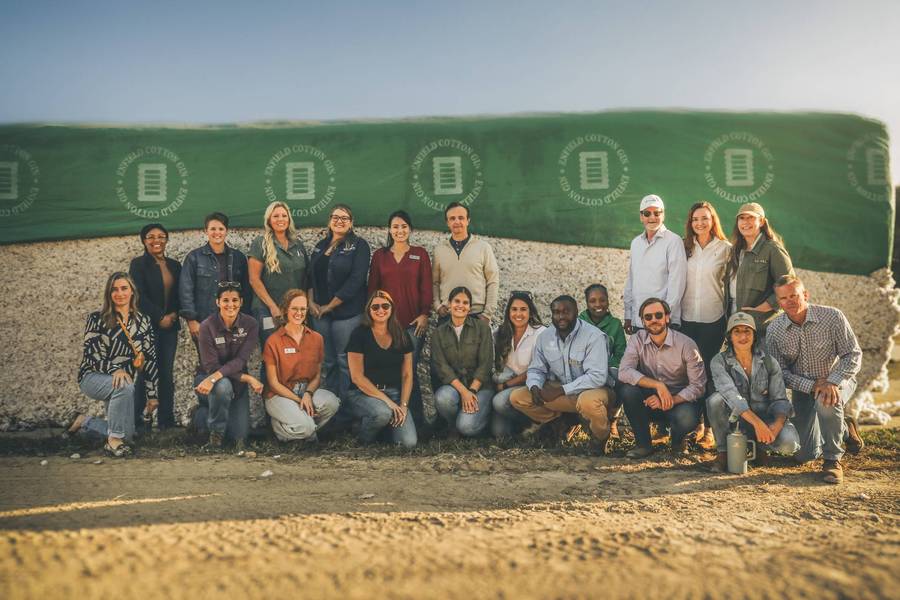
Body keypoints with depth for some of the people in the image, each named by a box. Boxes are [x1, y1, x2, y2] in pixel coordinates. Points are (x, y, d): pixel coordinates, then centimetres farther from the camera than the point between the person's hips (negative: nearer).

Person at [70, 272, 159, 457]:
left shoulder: (143, 322, 3)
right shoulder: (97, 319, -7)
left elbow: (150, 359, 2)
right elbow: (91, 355, -14)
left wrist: (152, 394, -1)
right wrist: (115, 369, -32)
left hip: (121, 380, 5)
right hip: (93, 377, -5)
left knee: (127, 433, -2)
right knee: (125, 387, -37)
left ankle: (84, 423, 24)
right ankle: (114, 440, -22)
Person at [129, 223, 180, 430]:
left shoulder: (174, 265, 15)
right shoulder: (138, 264, 1)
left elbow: (180, 295, 14)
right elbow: (139, 295, -7)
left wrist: (173, 314, -4)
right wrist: (160, 317, -10)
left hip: (170, 326, 4)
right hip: (147, 326, -4)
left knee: (167, 374, 3)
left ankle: (166, 420, 8)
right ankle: (136, 420, -2)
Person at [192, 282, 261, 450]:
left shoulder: (250, 324, -10)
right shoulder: (207, 326, -16)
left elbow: (240, 361, -19)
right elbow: (211, 366, -18)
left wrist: (214, 378, -36)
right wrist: (248, 378, -25)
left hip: (237, 384, 3)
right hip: (207, 378, -2)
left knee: (240, 435, -12)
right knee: (223, 385, -38)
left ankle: (204, 416, 19)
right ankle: (216, 432, -11)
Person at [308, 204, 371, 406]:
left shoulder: (359, 245, -3)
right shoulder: (321, 246, 16)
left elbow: (356, 280, -12)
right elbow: (311, 276, 17)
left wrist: (330, 306, -11)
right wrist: (311, 302, 0)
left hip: (347, 314, -5)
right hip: (319, 313, 5)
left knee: (345, 362, -3)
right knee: (327, 362, 10)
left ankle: (345, 414, 5)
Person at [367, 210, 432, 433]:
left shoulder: (420, 254, 6)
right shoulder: (379, 255, 10)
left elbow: (426, 287, 3)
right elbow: (372, 288, 10)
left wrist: (424, 314, -6)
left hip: (413, 322, -2)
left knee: (409, 370, -6)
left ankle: (416, 420, 2)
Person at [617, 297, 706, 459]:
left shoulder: (686, 344, -12)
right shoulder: (637, 340, -7)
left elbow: (698, 385, -12)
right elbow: (624, 372, -22)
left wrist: (670, 400, -26)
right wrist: (658, 385, -32)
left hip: (679, 399, -2)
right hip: (649, 400, 2)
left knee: (687, 419, -36)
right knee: (627, 388, -28)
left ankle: (677, 438, 6)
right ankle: (643, 444, -9)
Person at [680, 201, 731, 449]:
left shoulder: (725, 248, 1)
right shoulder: (685, 247, 8)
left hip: (713, 318, -3)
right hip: (687, 317, 3)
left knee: (708, 370, -3)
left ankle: (709, 426, 4)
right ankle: (695, 421, 13)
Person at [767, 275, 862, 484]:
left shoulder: (832, 317, -19)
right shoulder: (774, 330, -12)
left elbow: (853, 355, -16)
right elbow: (781, 372, -9)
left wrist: (833, 383, -31)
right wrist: (812, 386, -23)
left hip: (837, 381, -3)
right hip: (803, 387, 3)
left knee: (826, 402, -40)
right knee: (805, 454, 0)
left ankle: (833, 459, -17)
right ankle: (843, 428, 32)